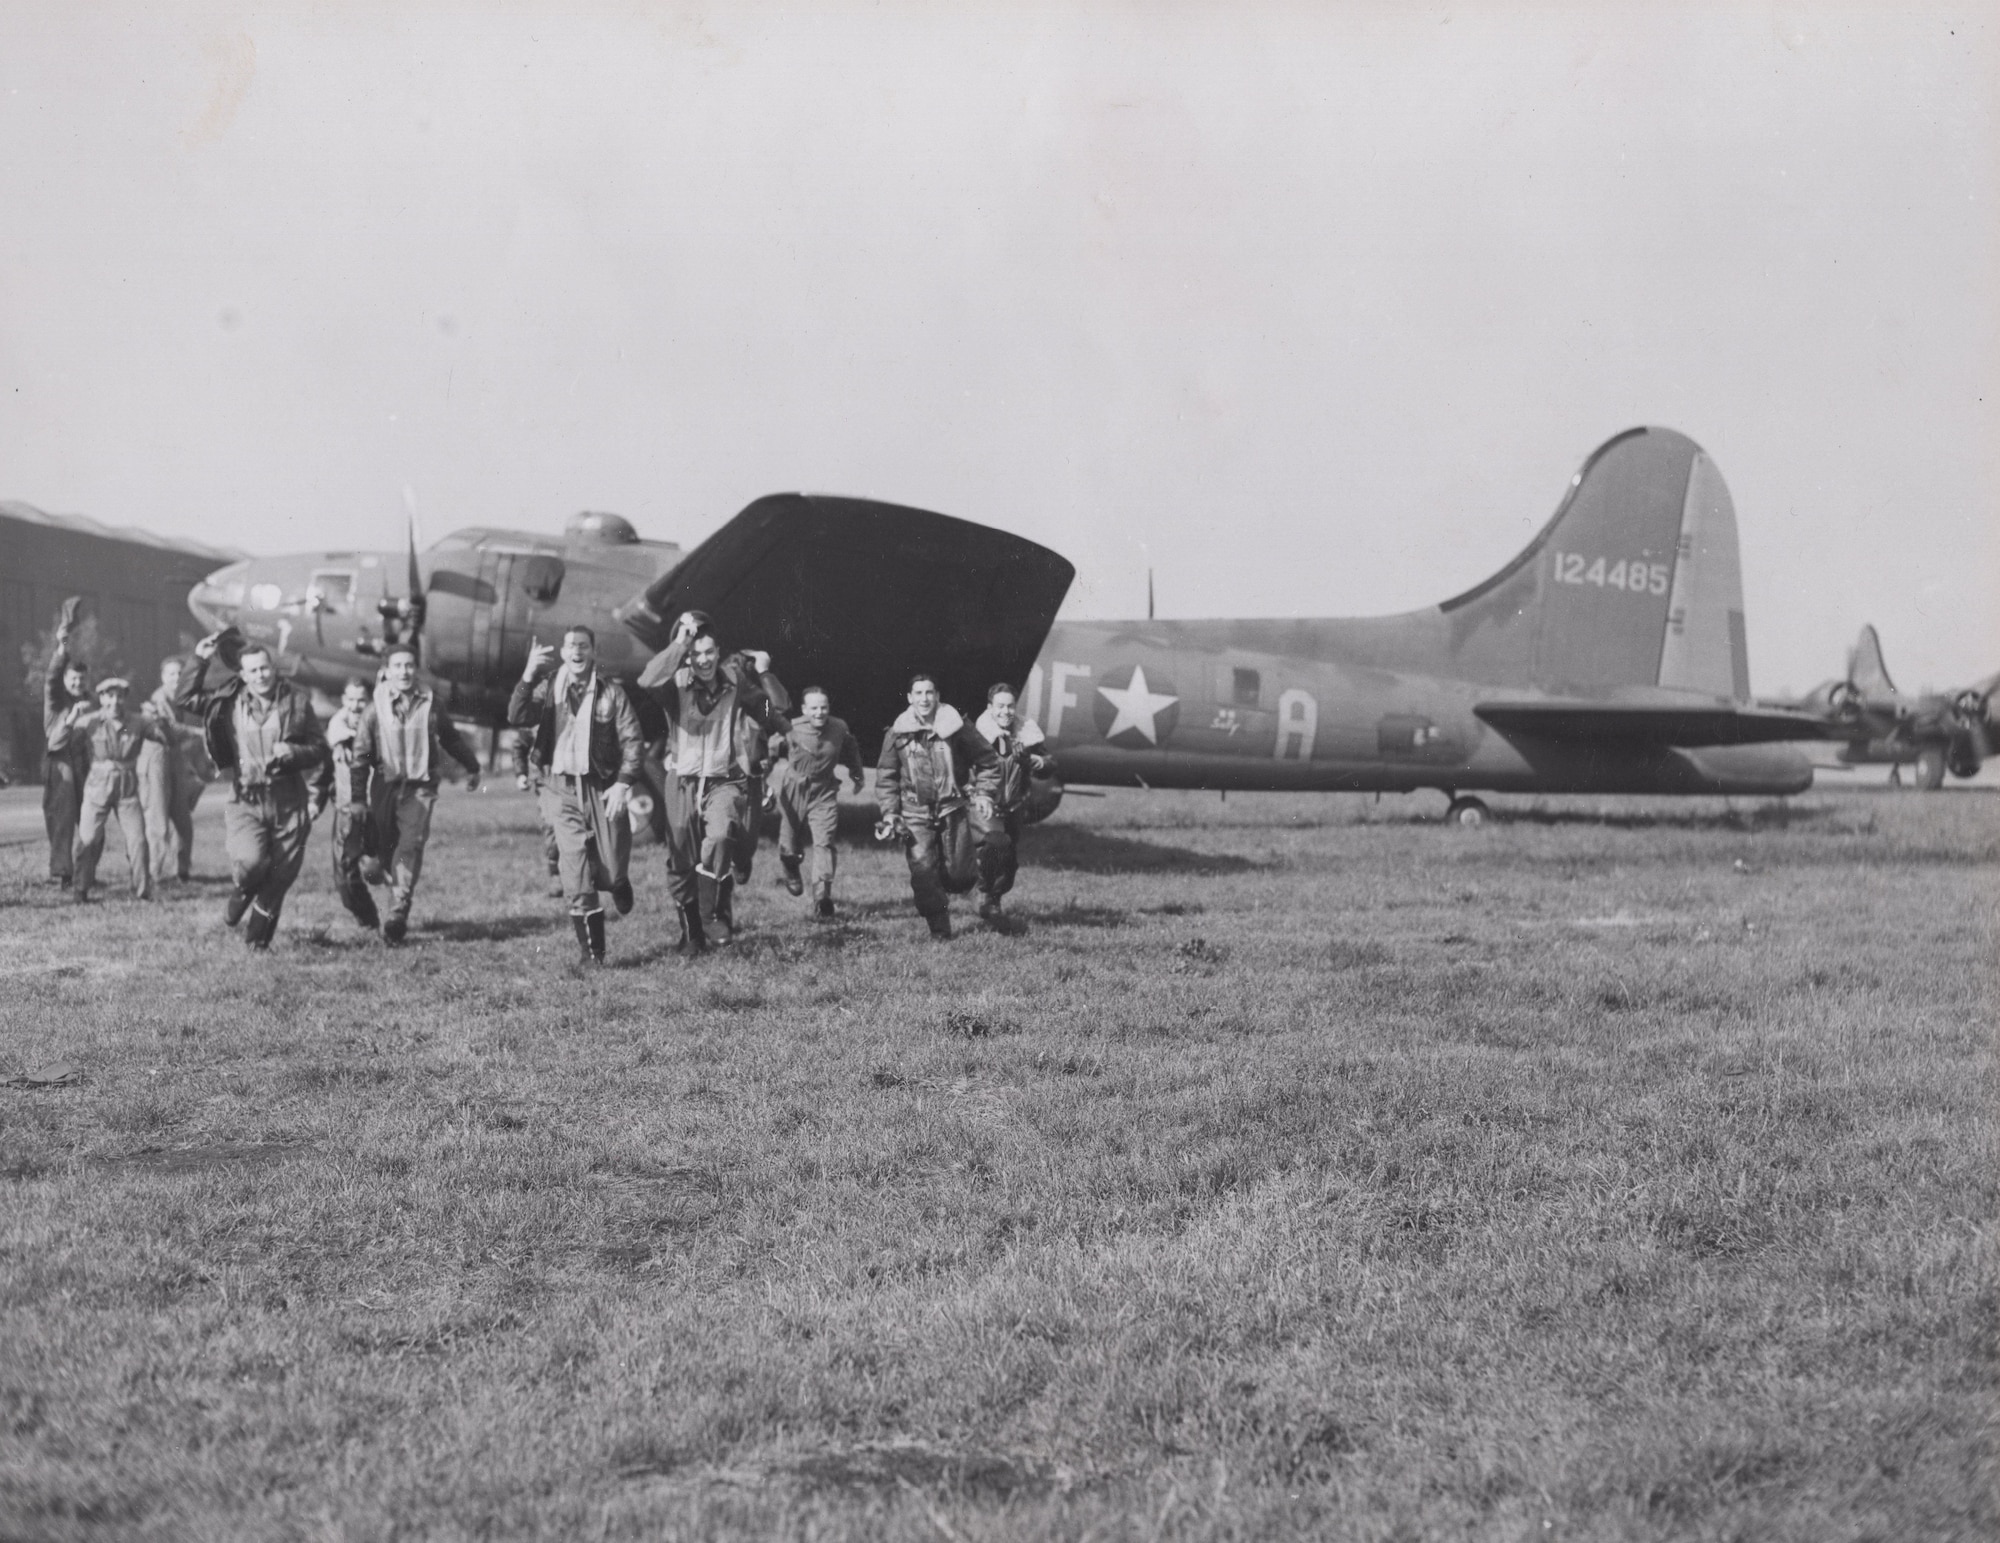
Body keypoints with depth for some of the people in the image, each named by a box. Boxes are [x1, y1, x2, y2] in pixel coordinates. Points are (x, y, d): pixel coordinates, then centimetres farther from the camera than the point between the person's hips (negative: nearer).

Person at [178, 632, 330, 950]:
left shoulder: (296, 701, 1)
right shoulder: (229, 701, 3)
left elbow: (319, 750, 5)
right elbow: (184, 699, 5)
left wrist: (293, 752, -15)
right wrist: (200, 662, -3)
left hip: (288, 800, 1)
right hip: (245, 801, -1)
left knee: (281, 874, 4)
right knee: (249, 861, -22)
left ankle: (258, 936, 26)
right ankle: (243, 889, 16)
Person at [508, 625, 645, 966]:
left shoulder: (611, 692, -1)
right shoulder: (548, 687, 3)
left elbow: (633, 741, -3)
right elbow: (517, 718, -12)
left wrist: (622, 783, -14)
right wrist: (528, 675, -24)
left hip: (602, 788, -1)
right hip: (562, 788, 1)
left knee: (611, 870, 2)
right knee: (577, 880, -3)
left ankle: (616, 880, 41)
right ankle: (592, 950, 5)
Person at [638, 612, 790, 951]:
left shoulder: (736, 685, 2)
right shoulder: (677, 685, -3)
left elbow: (779, 708, 7)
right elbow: (647, 682, -25)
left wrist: (763, 673, -7)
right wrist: (679, 643, -23)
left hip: (725, 781, -1)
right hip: (683, 781, 1)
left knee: (720, 837, -32)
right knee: (681, 863, 9)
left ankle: (720, 909, -15)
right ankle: (691, 933, 27)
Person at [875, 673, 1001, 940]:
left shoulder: (957, 728, -4)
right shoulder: (897, 734, -1)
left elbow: (988, 762, 7)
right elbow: (886, 777, 7)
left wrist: (983, 794, -4)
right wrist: (889, 813, -1)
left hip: (952, 810, -1)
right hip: (916, 814, 1)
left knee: (959, 875, -2)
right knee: (923, 873, -10)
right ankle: (939, 928, 3)